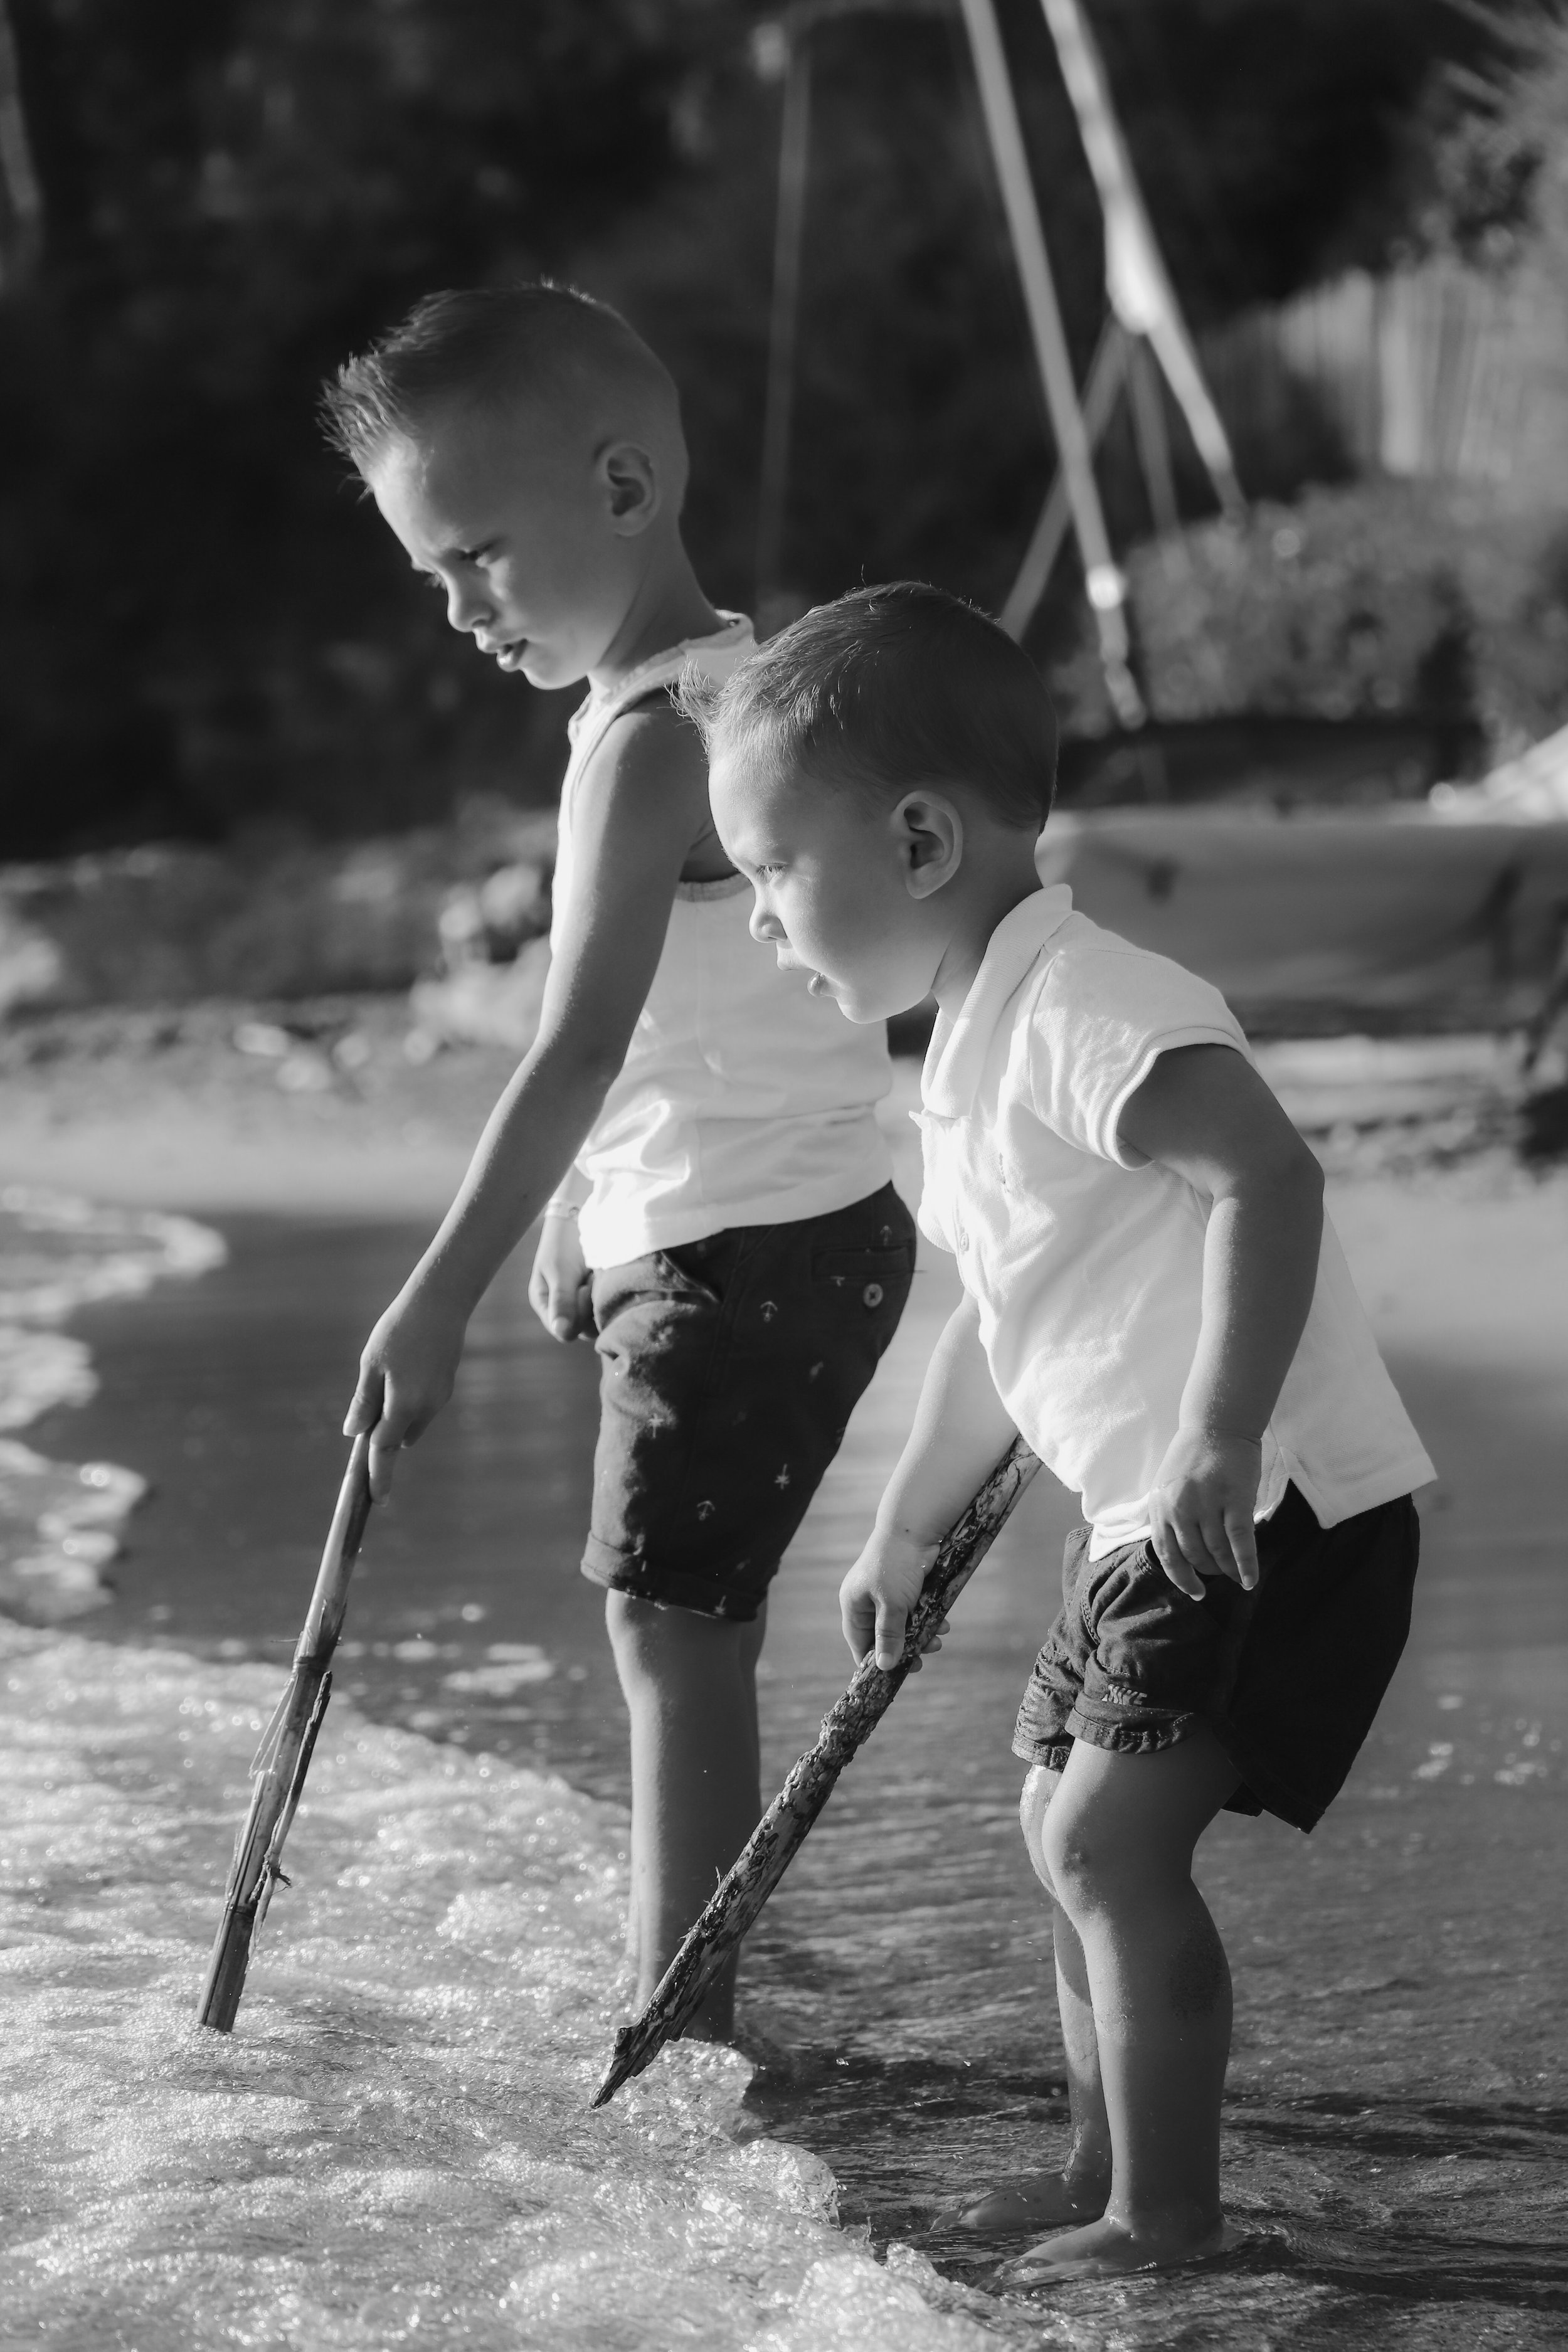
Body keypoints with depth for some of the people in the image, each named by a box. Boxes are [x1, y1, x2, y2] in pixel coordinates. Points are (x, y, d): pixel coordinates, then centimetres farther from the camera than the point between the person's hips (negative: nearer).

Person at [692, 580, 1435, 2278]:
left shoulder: (1078, 1011, -20)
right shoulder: (975, 1053, 12)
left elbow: (1269, 1178, -33)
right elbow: (996, 1329, 24)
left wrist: (1219, 1445, -36)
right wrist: (906, 1531, 31)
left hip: (1282, 1511, -10)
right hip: (1146, 1526, 10)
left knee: (1112, 1839, -14)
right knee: (1067, 1835, 17)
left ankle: (1169, 2214, -5)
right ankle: (1106, 2172, 29)